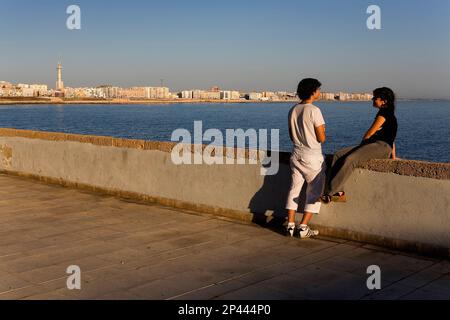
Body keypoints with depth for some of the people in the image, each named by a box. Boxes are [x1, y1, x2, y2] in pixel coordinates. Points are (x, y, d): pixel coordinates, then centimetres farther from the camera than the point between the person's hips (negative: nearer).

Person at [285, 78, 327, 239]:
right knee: (314, 192, 5)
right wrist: (323, 133, 6)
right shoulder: (314, 111, -16)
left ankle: (290, 225, 13)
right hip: (312, 156, -6)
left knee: (294, 188, 14)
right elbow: (321, 138, -14)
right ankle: (303, 227, 3)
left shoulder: (293, 110, 6)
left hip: (296, 154, 6)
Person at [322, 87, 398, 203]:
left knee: (349, 159, -32)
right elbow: (390, 136, 30)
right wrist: (393, 155, 32)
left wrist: (362, 143, 10)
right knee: (338, 155, -8)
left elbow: (369, 133, -7)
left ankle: (330, 193, -37)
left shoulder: (384, 113, -5)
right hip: (372, 145, 10)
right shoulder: (386, 113, 27)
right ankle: (339, 193, -22)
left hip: (382, 146, -10)